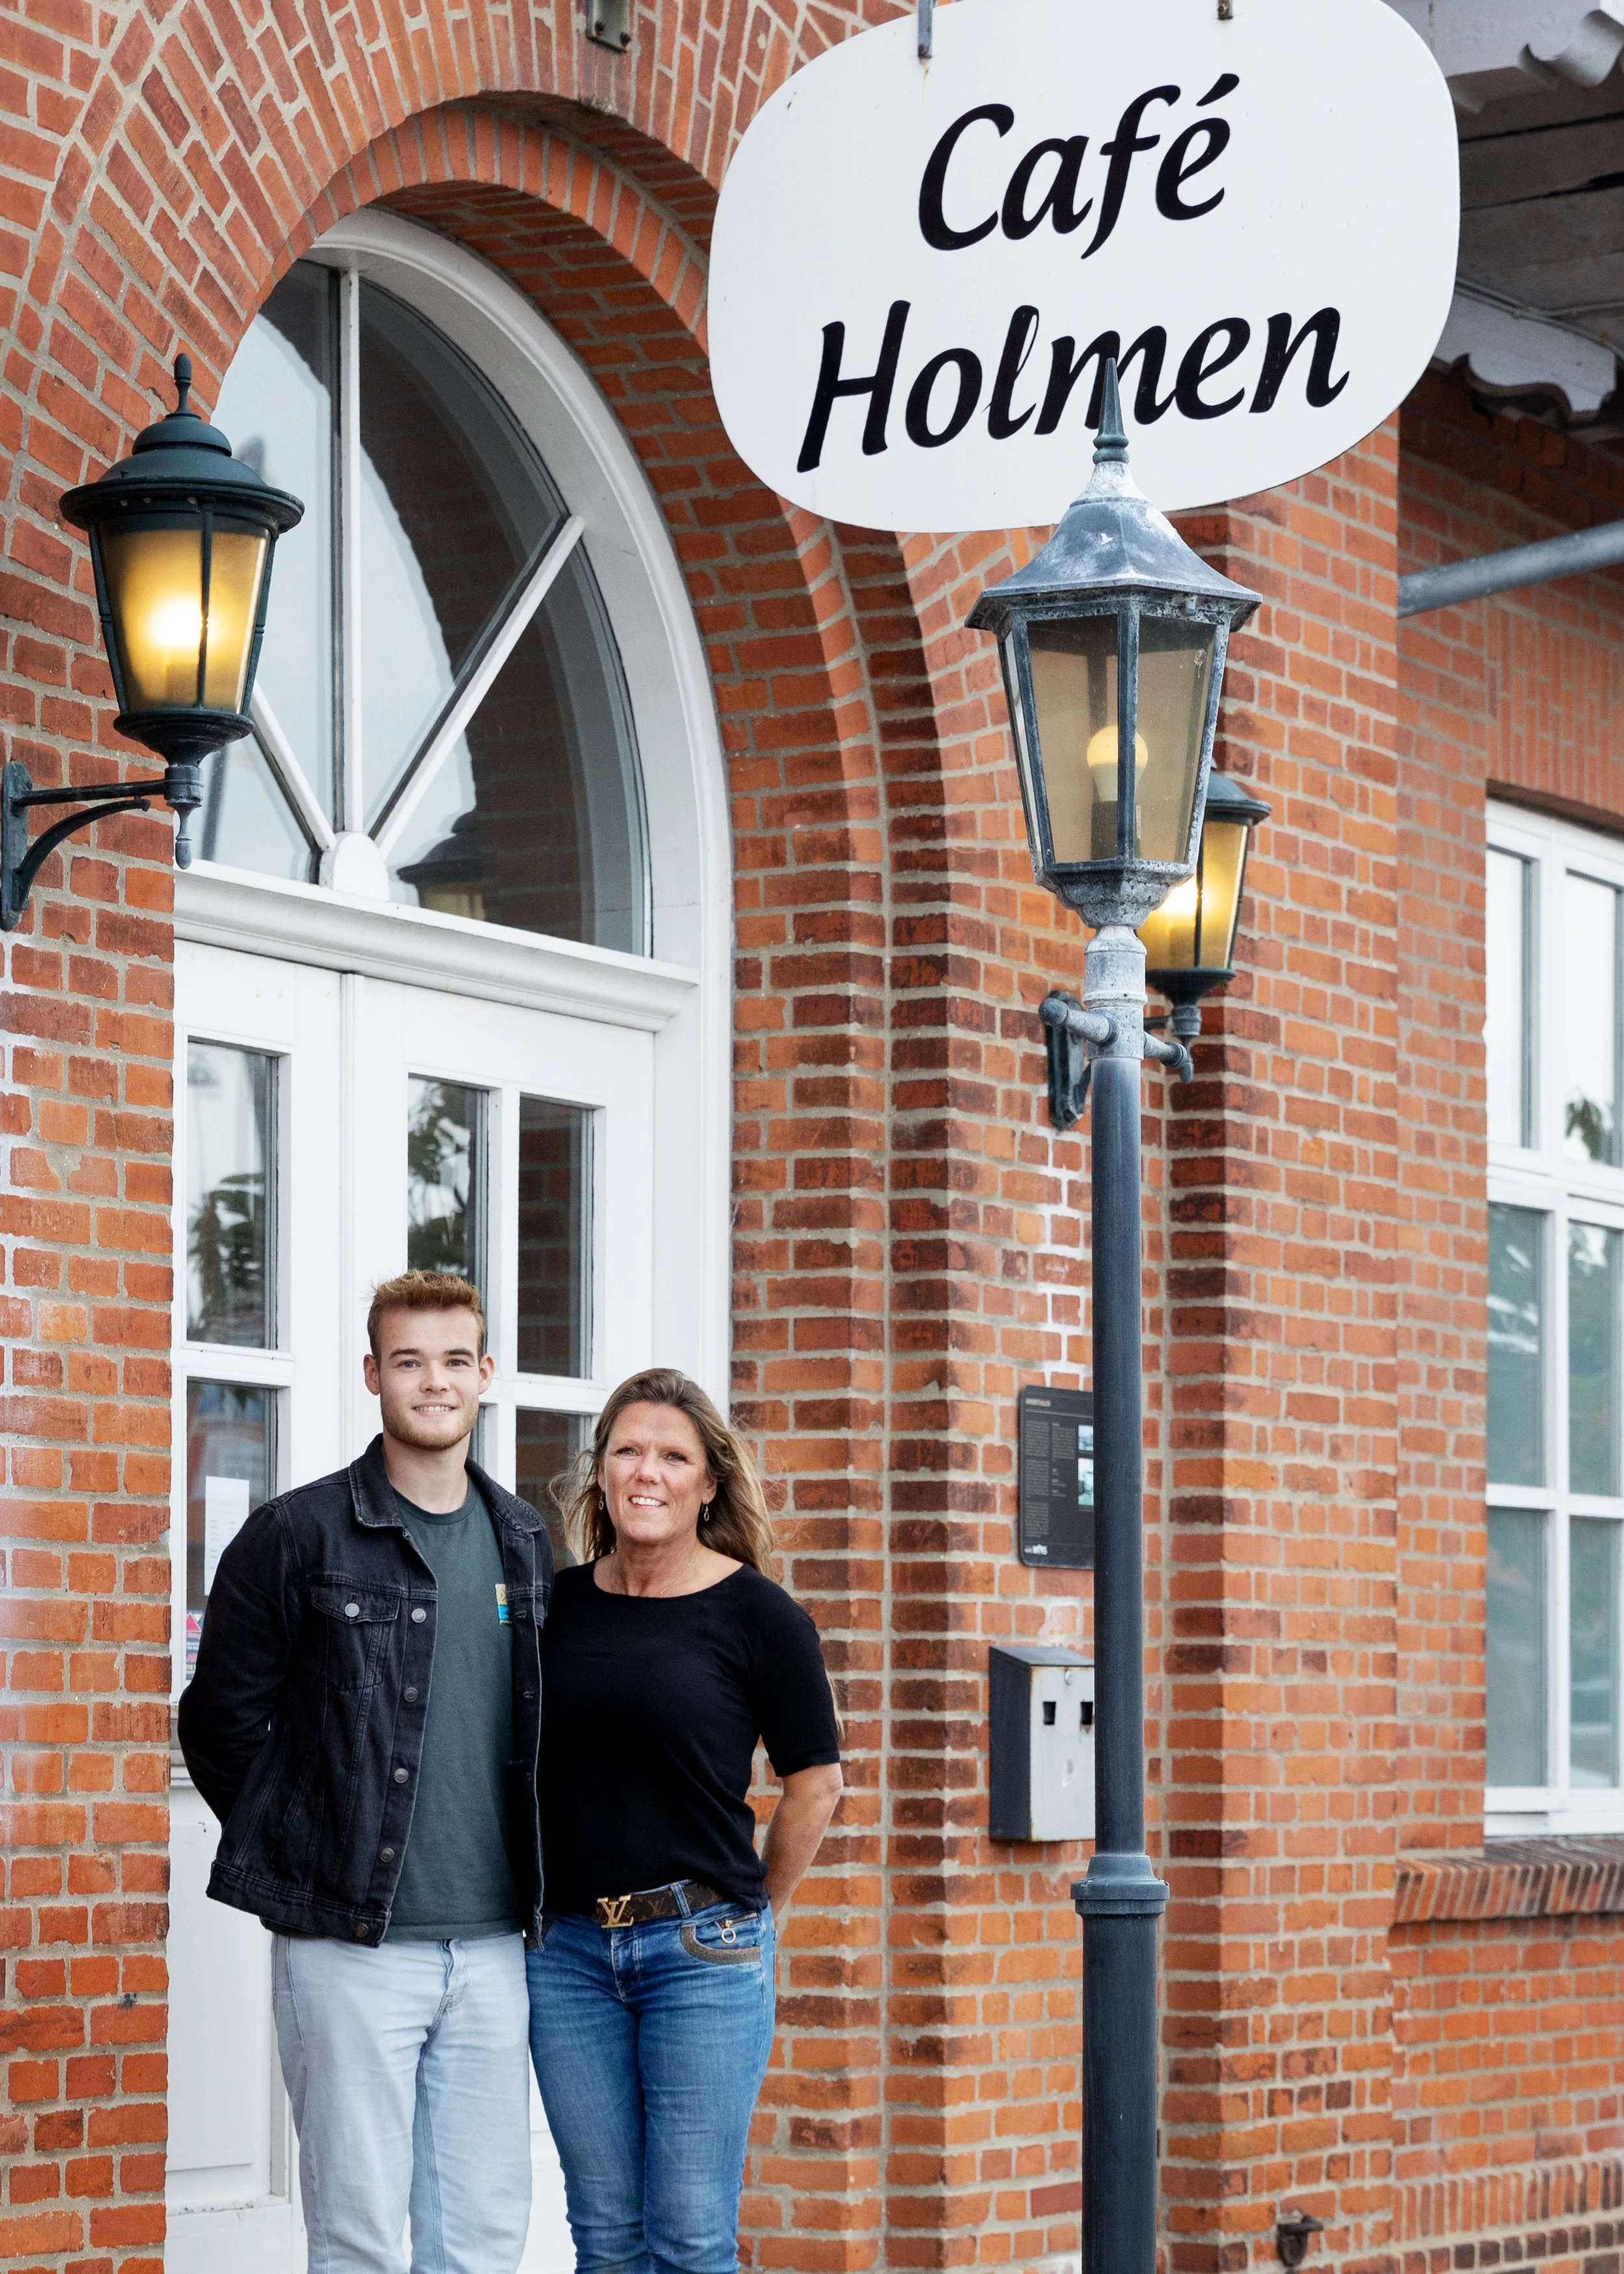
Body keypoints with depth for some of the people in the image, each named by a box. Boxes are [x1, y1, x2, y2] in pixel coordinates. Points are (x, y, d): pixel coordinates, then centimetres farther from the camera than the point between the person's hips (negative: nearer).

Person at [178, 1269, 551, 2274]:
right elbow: (221, 1719, 0)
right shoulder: (298, 1537, -5)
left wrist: (525, 1877, 11)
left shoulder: (524, 1542, 12)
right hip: (350, 1941, -5)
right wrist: (297, 1851, 1)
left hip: (491, 1944, 5)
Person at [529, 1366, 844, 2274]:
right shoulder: (560, 1603, 7)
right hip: (568, 1949, 4)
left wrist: (757, 1911, 6)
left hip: (702, 1948, -4)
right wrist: (539, 1904, 11)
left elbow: (816, 1781, 1)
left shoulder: (756, 1613, -5)